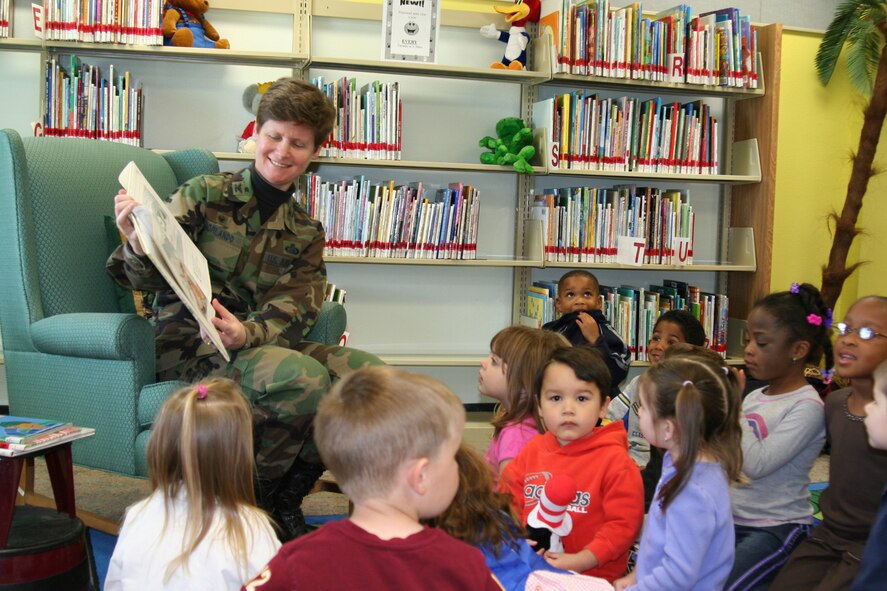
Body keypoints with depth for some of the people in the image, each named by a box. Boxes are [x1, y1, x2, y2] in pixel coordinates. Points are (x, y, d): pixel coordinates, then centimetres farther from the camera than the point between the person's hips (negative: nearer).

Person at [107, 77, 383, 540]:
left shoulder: (306, 233, 11)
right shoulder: (205, 195, -2)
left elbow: (292, 317, -2)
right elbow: (148, 277, -9)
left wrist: (247, 334, -25)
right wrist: (139, 246, -34)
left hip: (258, 343, 6)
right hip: (186, 346, -5)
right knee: (304, 377, -31)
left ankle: (286, 495, -1)